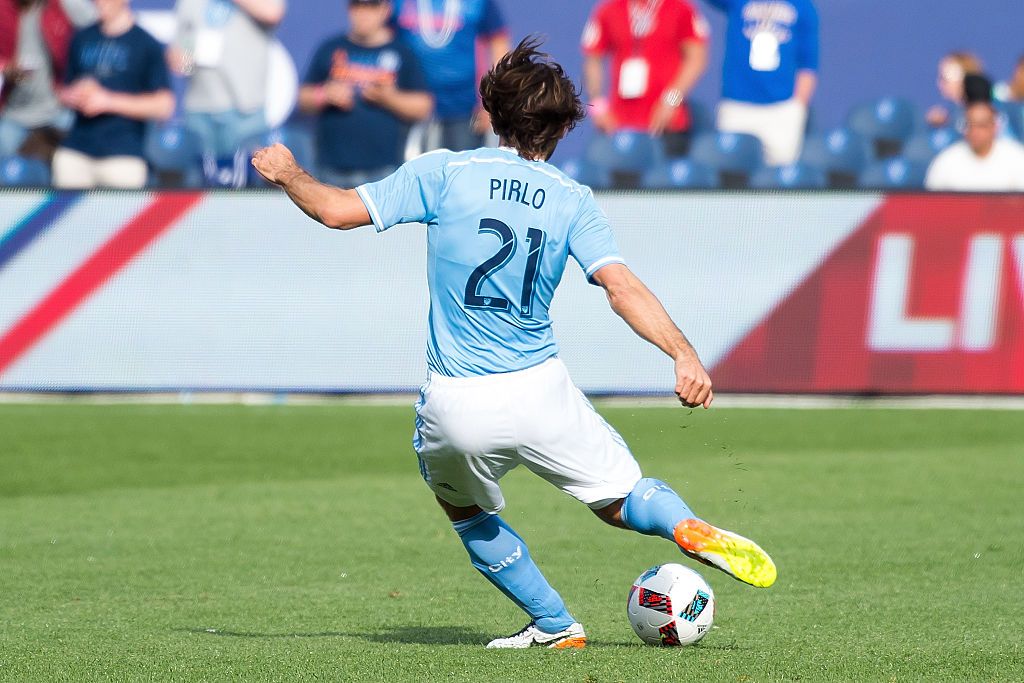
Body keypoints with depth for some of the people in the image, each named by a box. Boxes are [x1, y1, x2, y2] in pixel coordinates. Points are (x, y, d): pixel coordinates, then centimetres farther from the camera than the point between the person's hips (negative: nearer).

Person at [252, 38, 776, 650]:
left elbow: (339, 210, -5)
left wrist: (288, 173, 14)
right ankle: (689, 528, -18)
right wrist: (684, 355, -18)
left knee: (469, 515, 28)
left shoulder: (444, 173, -3)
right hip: (541, 393, 0)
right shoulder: (573, 201, 1)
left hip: (457, 409, 0)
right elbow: (622, 286, -12)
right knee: (620, 500, 14)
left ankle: (556, 626, 22)